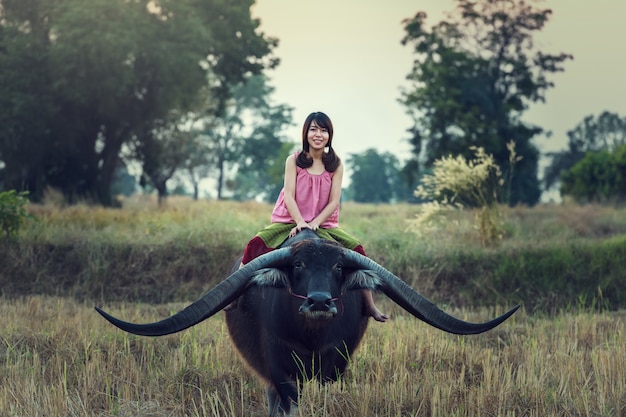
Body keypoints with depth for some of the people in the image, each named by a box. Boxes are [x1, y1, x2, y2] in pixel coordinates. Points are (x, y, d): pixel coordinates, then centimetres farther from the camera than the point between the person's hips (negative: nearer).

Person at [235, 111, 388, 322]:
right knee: (256, 244, -25)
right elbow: (289, 196, -8)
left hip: (324, 224, 1)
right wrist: (300, 222, -22)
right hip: (290, 222, -1)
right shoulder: (294, 161, -1)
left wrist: (314, 223, -17)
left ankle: (369, 304, -5)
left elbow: (334, 201, -4)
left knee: (357, 249, -17)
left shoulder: (336, 165, 1)